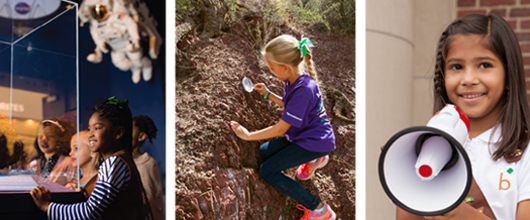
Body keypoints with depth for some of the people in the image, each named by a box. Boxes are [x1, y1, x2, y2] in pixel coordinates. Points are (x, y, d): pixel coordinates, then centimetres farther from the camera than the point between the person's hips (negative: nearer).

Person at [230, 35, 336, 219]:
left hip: (316, 142, -10)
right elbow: (289, 106, 19)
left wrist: (248, 135, -16)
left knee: (267, 172, -12)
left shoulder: (303, 90, -31)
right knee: (265, 152, 14)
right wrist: (268, 94, 6)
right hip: (302, 135, 10)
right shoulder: (293, 80, -3)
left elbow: (280, 129, -26)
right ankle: (312, 160, 17)